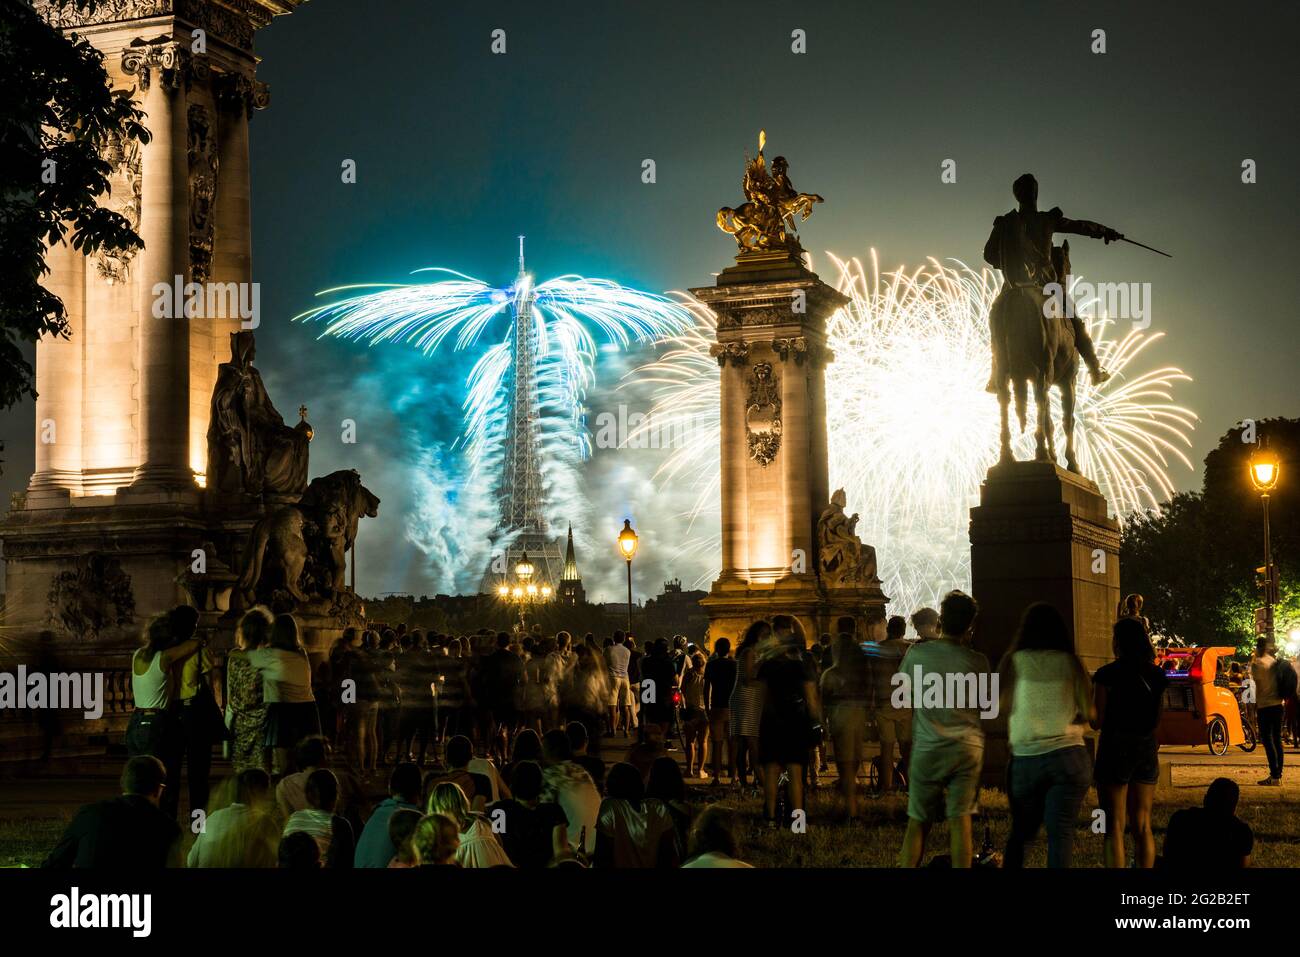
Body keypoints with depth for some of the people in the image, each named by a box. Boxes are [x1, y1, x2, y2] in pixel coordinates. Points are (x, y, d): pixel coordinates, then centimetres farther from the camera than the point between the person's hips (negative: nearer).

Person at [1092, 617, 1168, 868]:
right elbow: (1157, 719, 9)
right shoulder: (1156, 675, 5)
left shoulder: (1107, 675, -12)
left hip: (1116, 749, -5)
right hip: (1147, 749, 5)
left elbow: (1097, 721, -11)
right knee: (1143, 826, 12)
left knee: (1115, 827, 0)